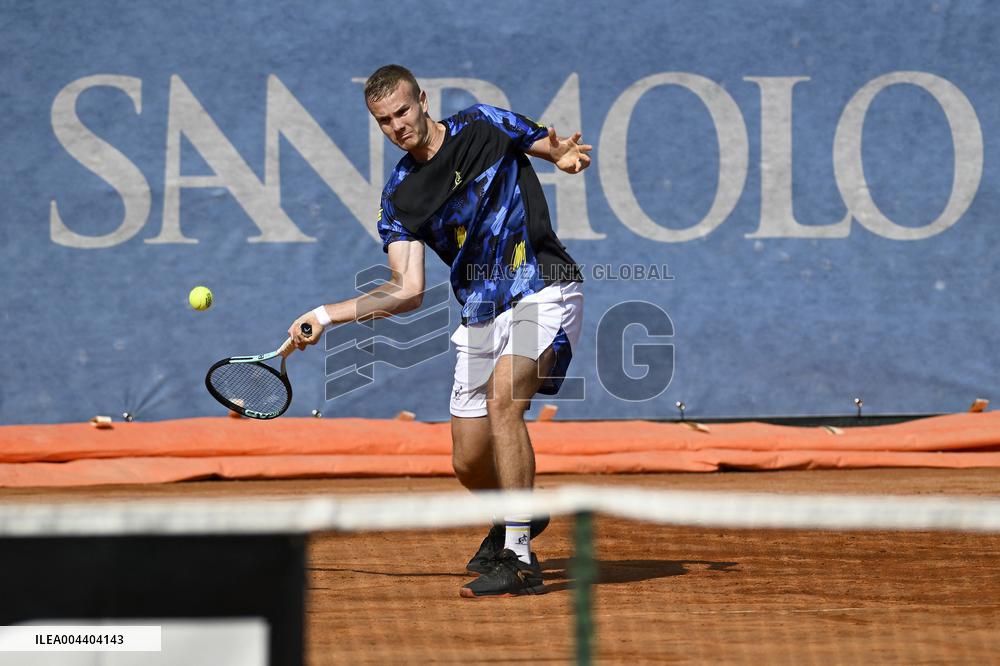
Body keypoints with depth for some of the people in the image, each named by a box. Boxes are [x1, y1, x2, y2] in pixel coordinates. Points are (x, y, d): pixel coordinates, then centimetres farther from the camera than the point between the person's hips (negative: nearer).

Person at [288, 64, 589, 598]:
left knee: (502, 399, -29)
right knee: (469, 462, 5)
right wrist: (326, 315, -5)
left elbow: (553, 147, 11)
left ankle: (520, 559, -27)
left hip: (543, 288, -5)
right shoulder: (400, 195, 5)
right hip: (481, 315, 5)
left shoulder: (484, 127, -1)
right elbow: (408, 290, 1)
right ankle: (517, 516, 41)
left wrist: (564, 153, -15)